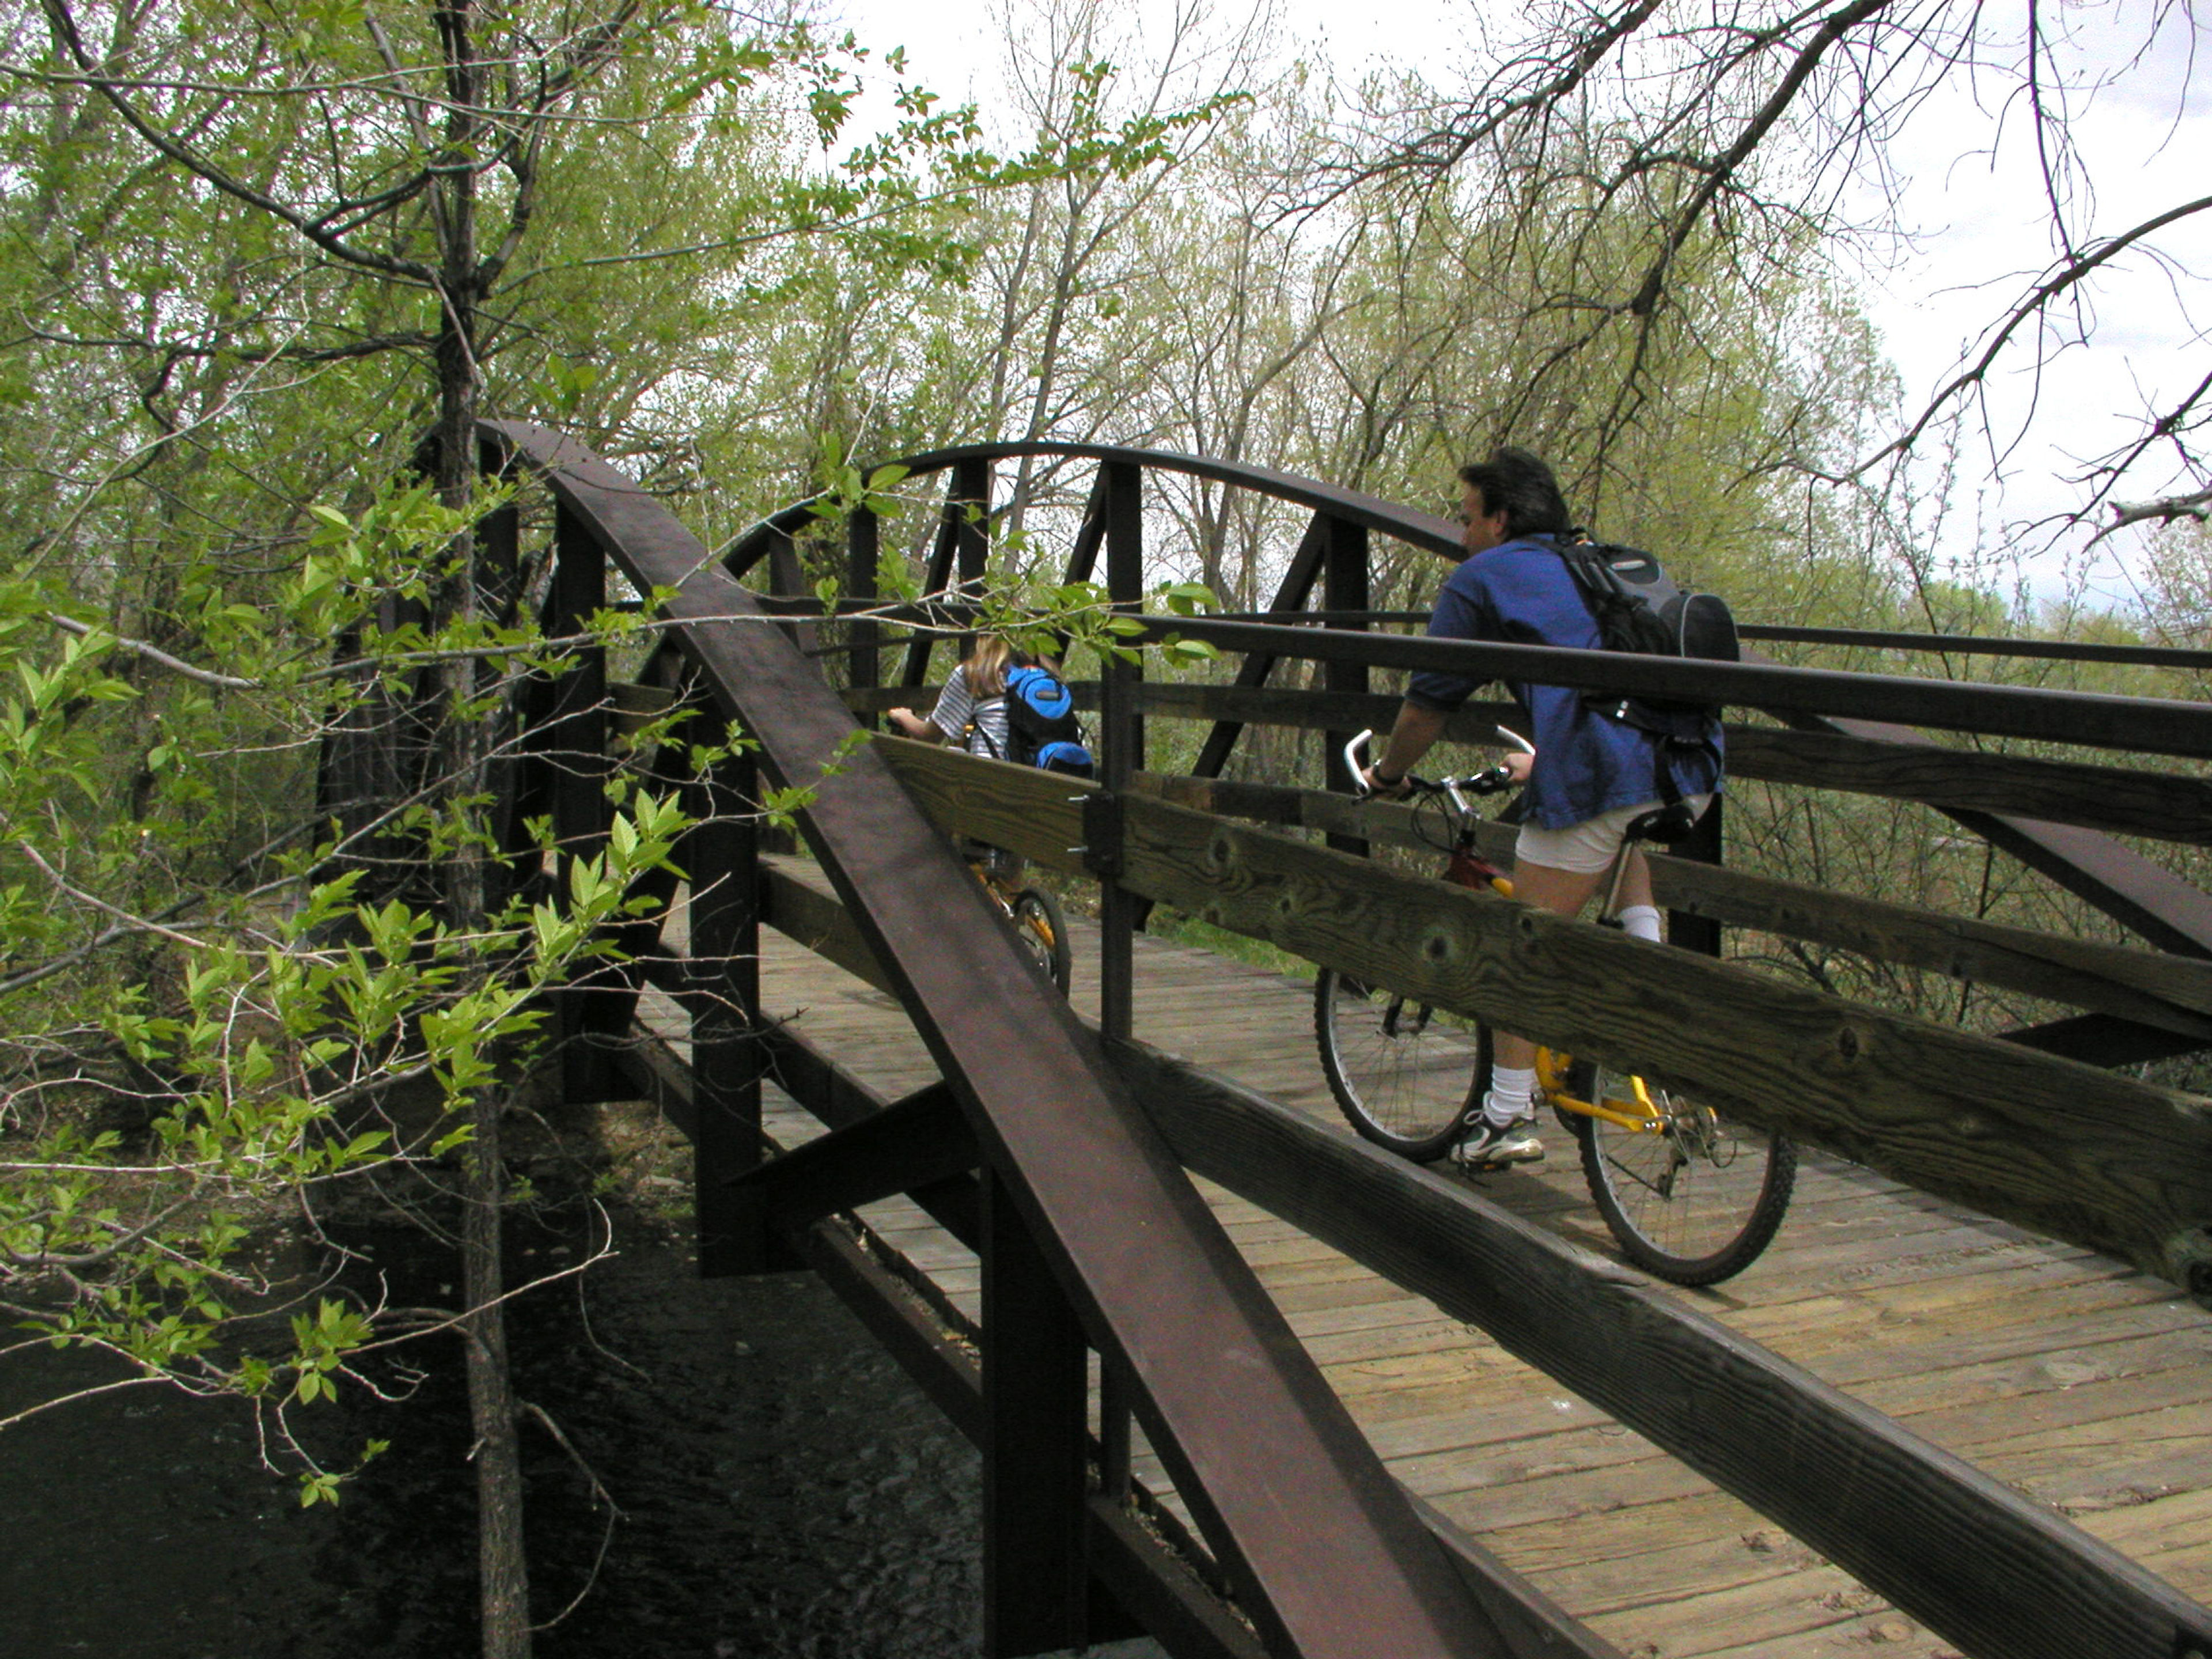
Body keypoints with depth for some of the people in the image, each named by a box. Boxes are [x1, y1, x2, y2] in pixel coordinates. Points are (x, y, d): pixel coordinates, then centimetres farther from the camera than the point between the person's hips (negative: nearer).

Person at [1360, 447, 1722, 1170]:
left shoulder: (1482, 578, 12)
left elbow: (1429, 702, 15)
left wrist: (1388, 775, 32)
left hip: (1598, 774, -6)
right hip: (1693, 772, 6)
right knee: (1631, 832, 36)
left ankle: (1505, 1119, 10)